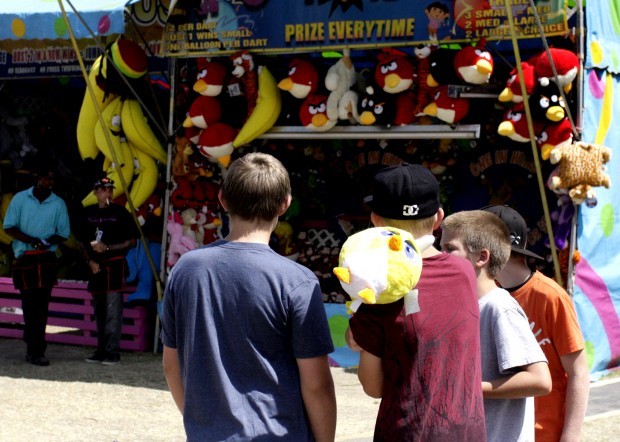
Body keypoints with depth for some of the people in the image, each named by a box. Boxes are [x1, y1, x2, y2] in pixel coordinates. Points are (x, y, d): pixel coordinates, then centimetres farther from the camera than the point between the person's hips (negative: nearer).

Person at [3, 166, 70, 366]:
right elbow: (9, 227, 2)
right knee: (30, 303, -4)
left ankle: (33, 349, 6)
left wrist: (46, 242, -13)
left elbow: (63, 233, 8)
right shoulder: (20, 199, 4)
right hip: (24, 258, -1)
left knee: (41, 305, 0)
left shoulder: (58, 204, 6)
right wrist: (31, 240, -14)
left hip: (47, 259, 1)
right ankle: (36, 350, -3)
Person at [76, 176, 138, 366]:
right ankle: (101, 350, 16)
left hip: (115, 265, -5)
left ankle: (113, 351, -11)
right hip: (96, 266, 5)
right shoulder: (88, 213, 11)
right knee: (99, 310, 9)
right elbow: (81, 242, 16)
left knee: (113, 309, -10)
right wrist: (90, 261, 1)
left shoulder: (120, 212, -1)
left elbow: (131, 241, -1)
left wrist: (107, 248, -11)